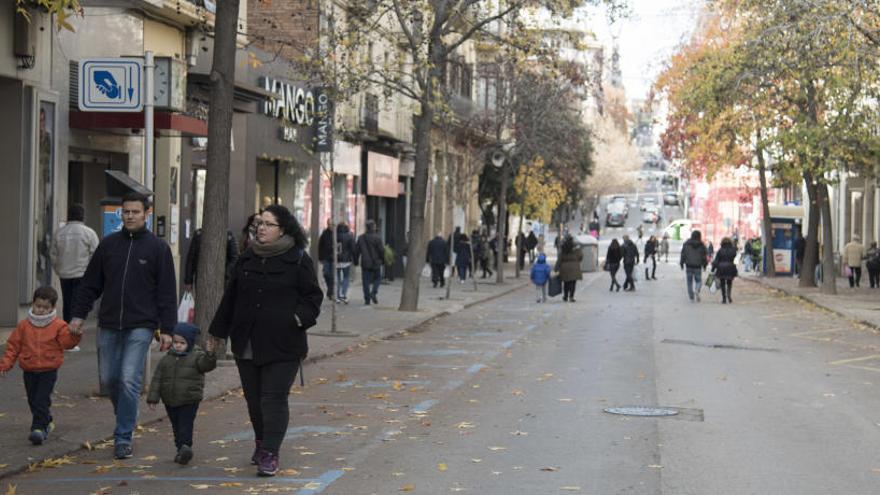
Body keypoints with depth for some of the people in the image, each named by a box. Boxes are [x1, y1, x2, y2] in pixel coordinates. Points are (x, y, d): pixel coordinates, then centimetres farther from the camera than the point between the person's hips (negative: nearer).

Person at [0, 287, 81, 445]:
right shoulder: (24, 325, 3)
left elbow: (67, 342, -10)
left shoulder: (58, 325, -3)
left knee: (42, 399, -13)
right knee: (33, 400, 12)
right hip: (29, 371, 4)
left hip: (49, 371, -4)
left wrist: (74, 333, -31)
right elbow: (13, 345, 6)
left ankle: (39, 428, -14)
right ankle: (46, 422, 31)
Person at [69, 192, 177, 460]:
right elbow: (90, 284, 13)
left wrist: (166, 329, -5)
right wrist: (79, 314, 4)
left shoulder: (158, 247, 0)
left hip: (140, 326, -4)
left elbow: (167, 293, -1)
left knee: (129, 380, -11)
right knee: (108, 379, 9)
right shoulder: (108, 244, 9)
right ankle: (126, 417, 35)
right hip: (109, 325, 4)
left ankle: (123, 437, -4)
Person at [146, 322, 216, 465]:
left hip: (189, 401, -5)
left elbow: (207, 364, -22)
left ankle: (185, 446, -18)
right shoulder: (166, 359, 7)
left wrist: (210, 353, -43)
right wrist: (153, 398, 1)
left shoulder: (197, 357, -3)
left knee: (186, 425, -13)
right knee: (176, 426, 11)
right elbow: (157, 379, 6)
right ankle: (181, 449, 19)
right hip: (170, 402, 5)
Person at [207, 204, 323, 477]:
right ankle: (261, 442, 32)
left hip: (282, 344, -5)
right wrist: (218, 331, 19)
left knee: (274, 399, -8)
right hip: (246, 344, 5)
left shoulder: (298, 259, -3)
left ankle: (270, 454, -6)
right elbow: (231, 297, 18)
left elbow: (313, 296, -1)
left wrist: (300, 318, -18)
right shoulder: (246, 259, 12)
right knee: (254, 398, 13)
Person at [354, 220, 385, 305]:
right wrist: (383, 260, 5)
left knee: (366, 281, 5)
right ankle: (374, 293, -6)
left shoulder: (361, 238, 4)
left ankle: (367, 299, 3)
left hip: (365, 263, 3)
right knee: (377, 278, 14)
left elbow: (356, 250, 8)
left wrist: (356, 261, 17)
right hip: (375, 263, -3)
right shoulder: (377, 238, -10)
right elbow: (381, 250, -9)